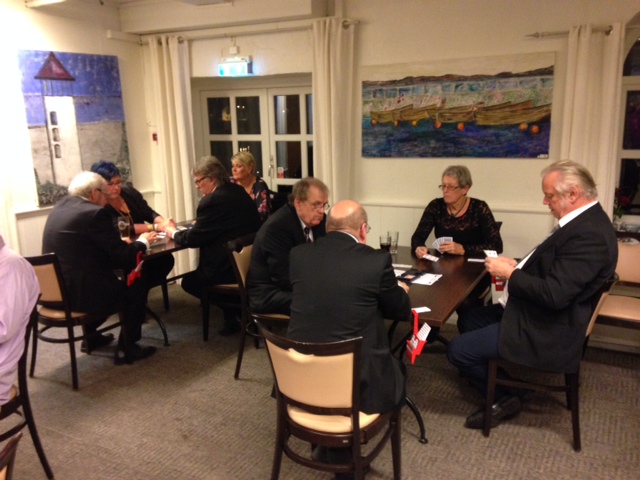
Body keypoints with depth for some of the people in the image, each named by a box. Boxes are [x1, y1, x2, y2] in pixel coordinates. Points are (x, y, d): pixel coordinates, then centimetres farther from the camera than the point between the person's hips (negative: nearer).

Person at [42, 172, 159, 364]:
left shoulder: (61, 205, 8)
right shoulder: (95, 213, -17)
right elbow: (123, 256, -14)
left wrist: (117, 240, 14)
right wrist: (142, 241, 4)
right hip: (77, 293, -9)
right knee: (136, 288, 9)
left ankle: (91, 337, 43)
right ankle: (126, 349, 15)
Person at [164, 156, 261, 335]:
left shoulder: (212, 201, -19)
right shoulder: (238, 191, 8)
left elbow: (192, 239, -12)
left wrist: (173, 233, 7)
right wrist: (198, 224, 12)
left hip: (231, 269, -9)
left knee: (188, 282, 14)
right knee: (196, 275, 29)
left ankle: (234, 316, 11)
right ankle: (240, 308, 22)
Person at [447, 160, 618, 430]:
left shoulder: (589, 234, -27)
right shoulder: (583, 220, 6)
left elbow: (554, 294, -31)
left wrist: (509, 273, -19)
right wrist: (518, 266, 1)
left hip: (547, 331, -11)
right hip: (535, 312, 11)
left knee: (458, 350, -10)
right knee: (468, 321, 18)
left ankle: (504, 398, 13)